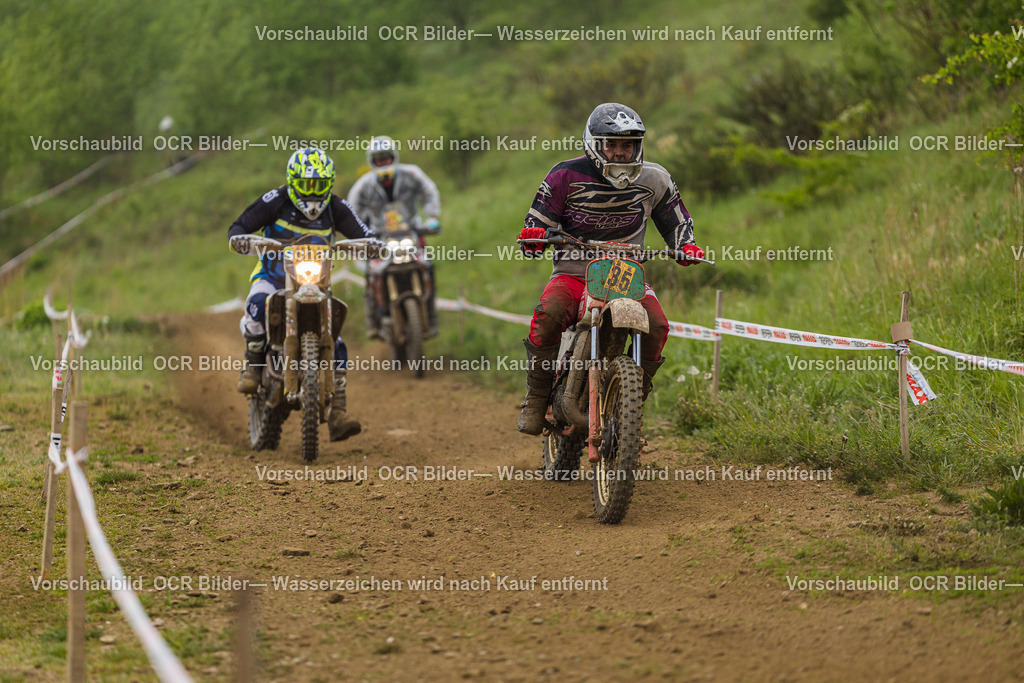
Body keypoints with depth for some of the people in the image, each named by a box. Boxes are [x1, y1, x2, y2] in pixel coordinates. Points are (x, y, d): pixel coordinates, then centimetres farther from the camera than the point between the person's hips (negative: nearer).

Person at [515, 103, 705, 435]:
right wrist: (533, 237, -23)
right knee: (548, 316, -32)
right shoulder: (567, 175, -5)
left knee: (657, 326, -25)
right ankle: (536, 401, -17)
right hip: (574, 269, -2)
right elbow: (540, 219, 0)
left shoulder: (654, 179, 2)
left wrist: (686, 246, -4)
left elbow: (675, 220, 16)